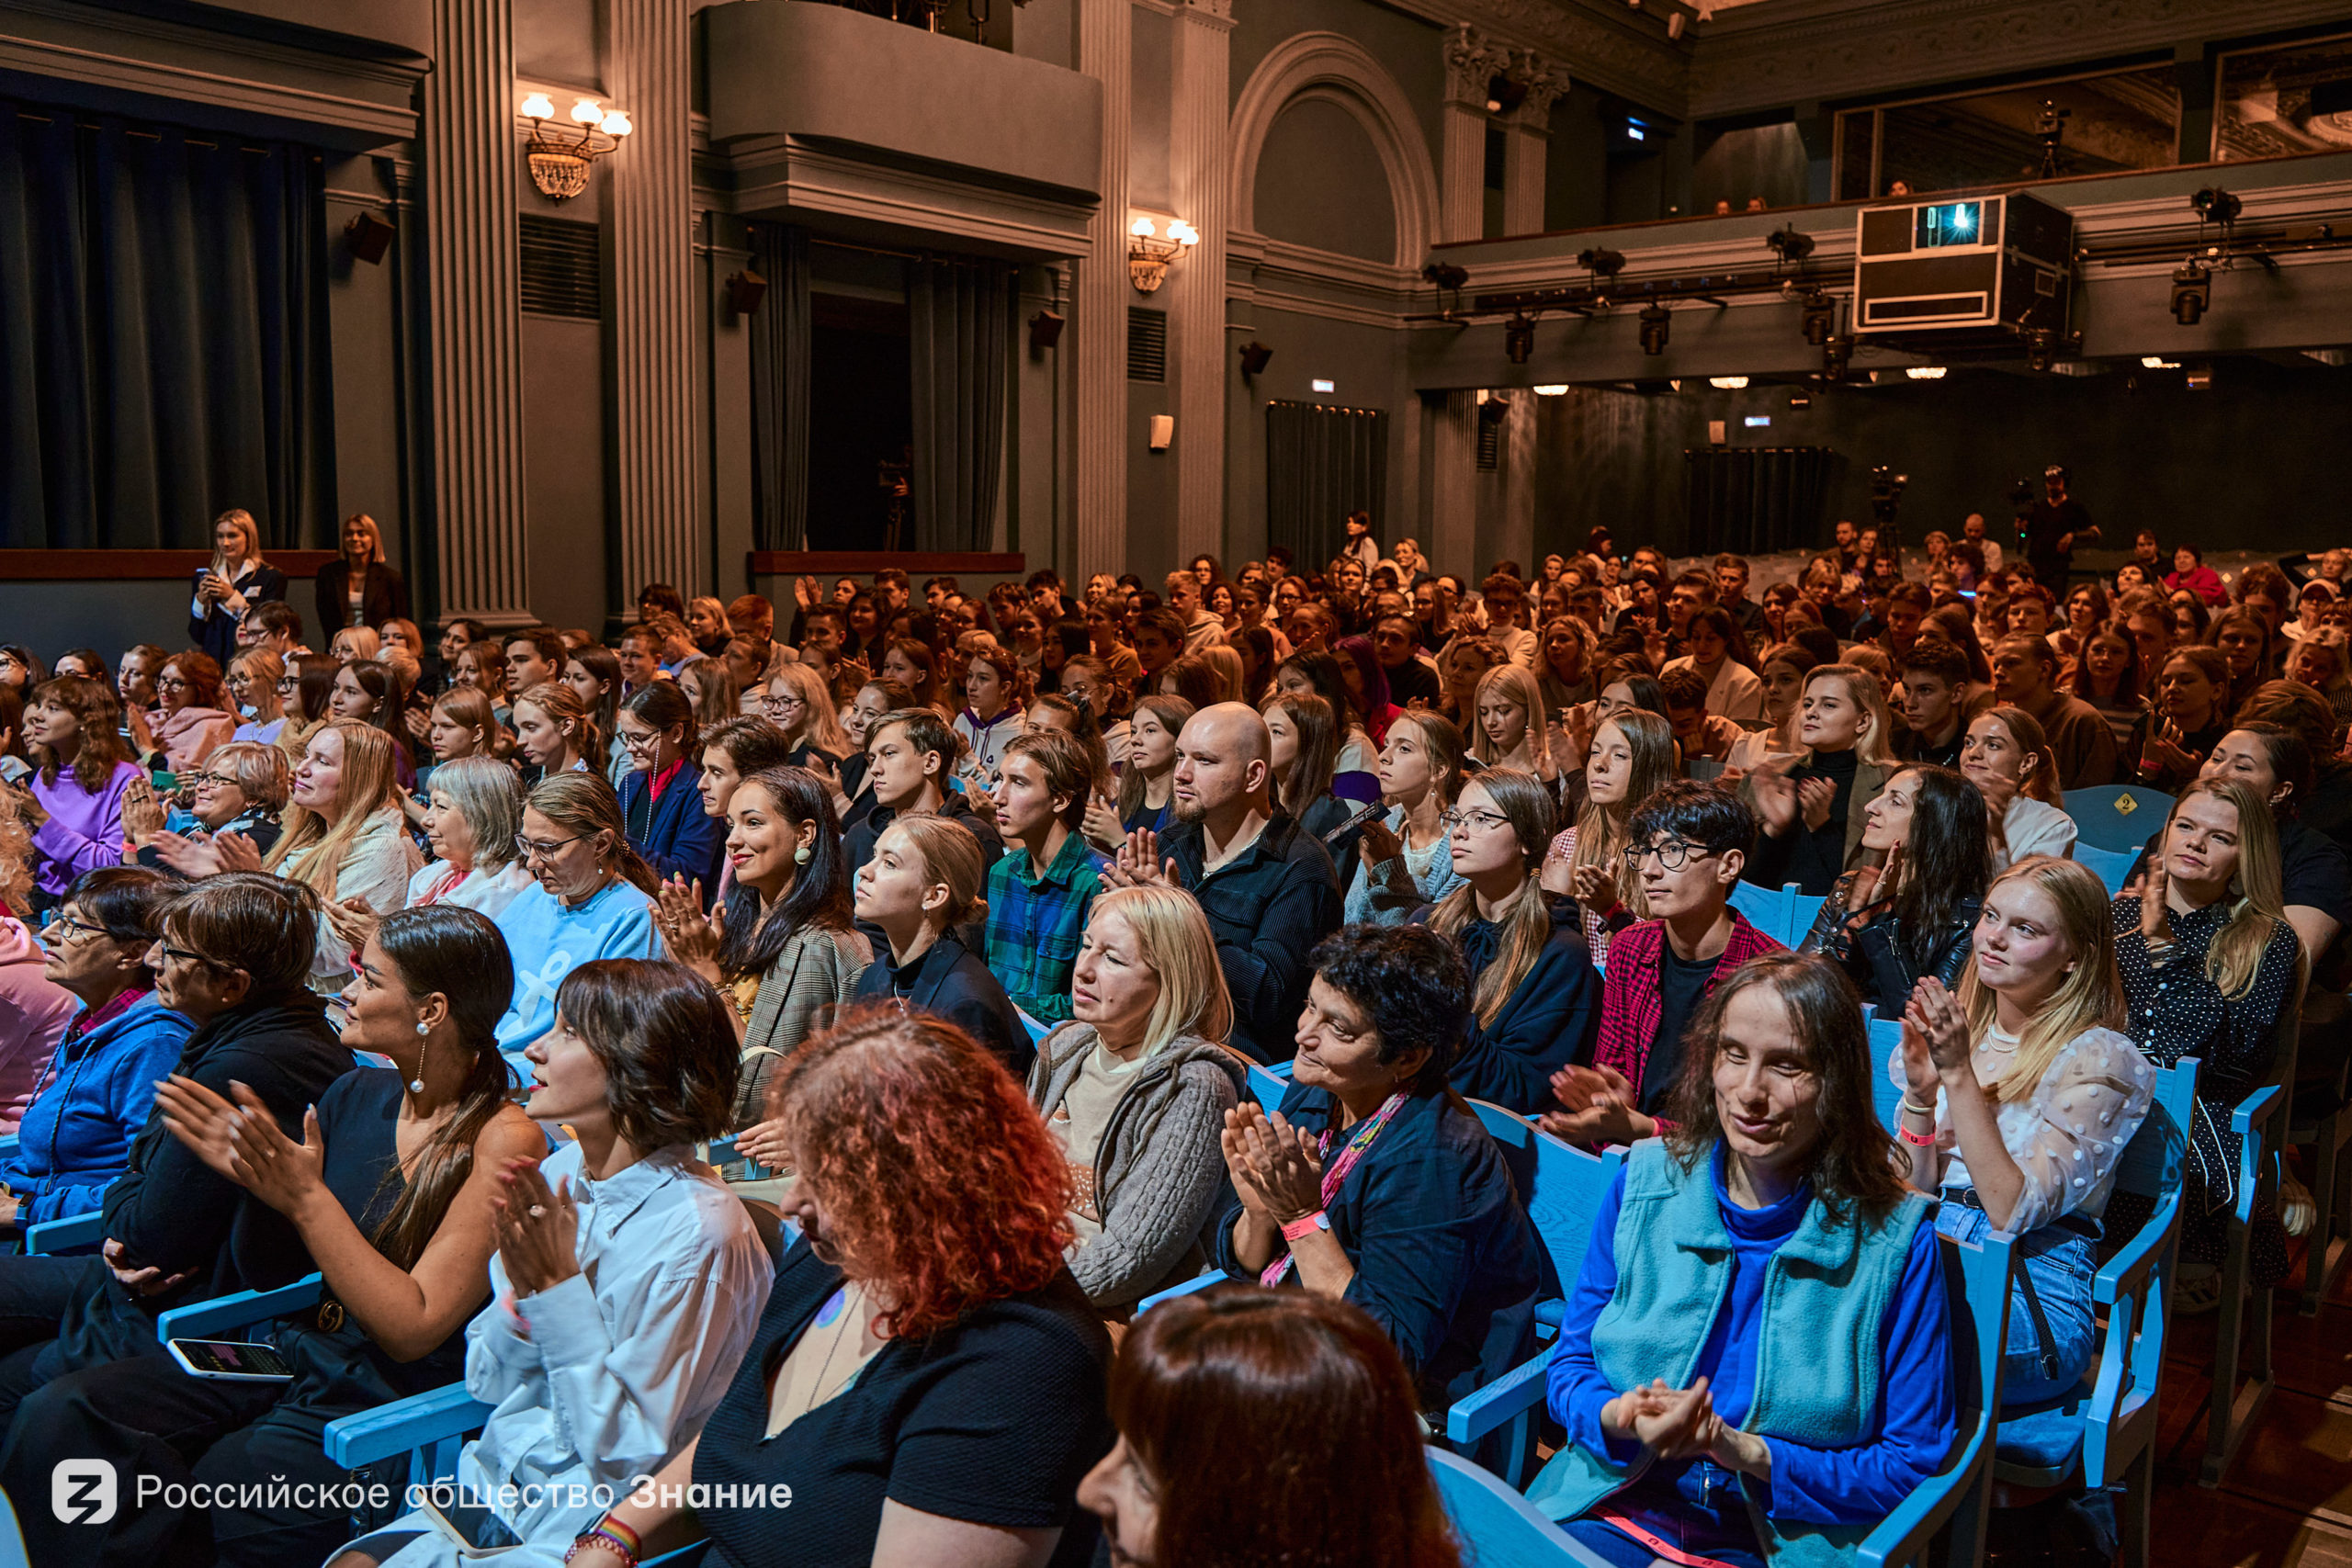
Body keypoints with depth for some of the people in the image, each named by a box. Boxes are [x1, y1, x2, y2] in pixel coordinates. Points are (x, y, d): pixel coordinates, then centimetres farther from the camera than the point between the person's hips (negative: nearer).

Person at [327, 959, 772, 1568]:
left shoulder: (698, 1231, -21)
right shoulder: (559, 1172, 0)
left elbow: (628, 1456, -18)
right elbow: (487, 1384, 8)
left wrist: (560, 1288, -21)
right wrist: (525, 1289, -12)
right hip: (494, 1488, 6)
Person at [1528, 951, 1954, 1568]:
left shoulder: (1896, 1238, -7)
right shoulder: (1643, 1185, 2)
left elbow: (1915, 1465, -2)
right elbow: (1569, 1364, 9)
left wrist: (1745, 1452, -16)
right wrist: (1622, 1421, -15)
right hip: (1610, 1513, 2)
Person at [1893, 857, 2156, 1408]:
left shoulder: (2100, 1060, -7)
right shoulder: (1949, 1029, 9)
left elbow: (2013, 1212, -17)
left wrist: (1959, 1075, -21)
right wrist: (1920, 1089, -10)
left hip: (2034, 1293, -5)